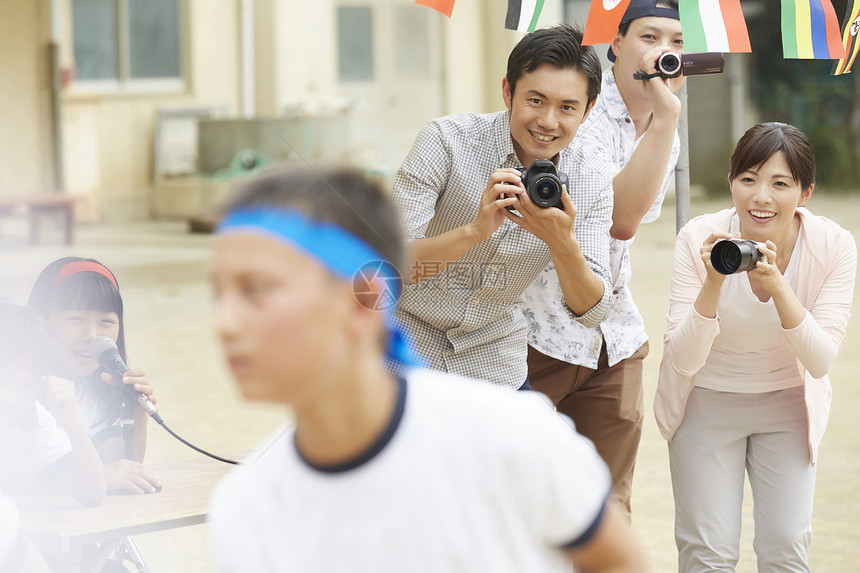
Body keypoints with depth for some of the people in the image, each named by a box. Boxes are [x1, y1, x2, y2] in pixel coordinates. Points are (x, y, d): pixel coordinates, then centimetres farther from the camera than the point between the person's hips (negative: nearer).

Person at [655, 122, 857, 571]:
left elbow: (820, 362, -22)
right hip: (708, 402, -1)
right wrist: (713, 284, -38)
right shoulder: (699, 240, -21)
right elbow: (683, 361, -23)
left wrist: (778, 287, -36)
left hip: (787, 404, 1)